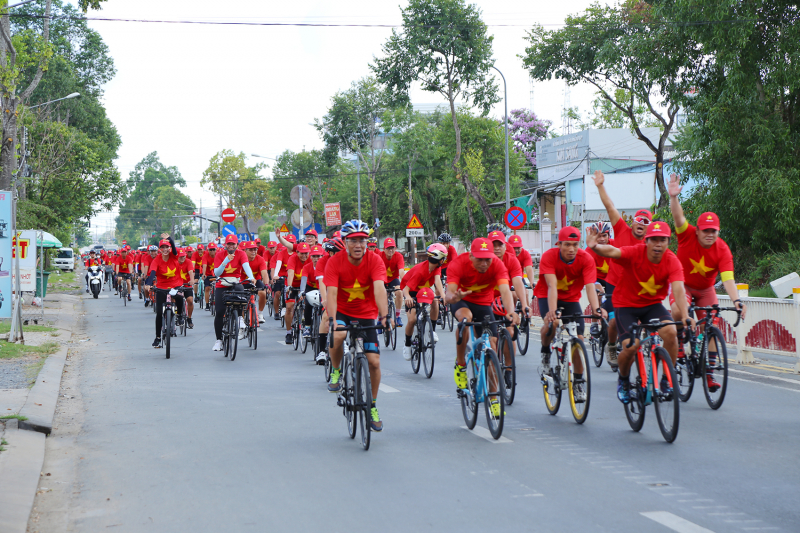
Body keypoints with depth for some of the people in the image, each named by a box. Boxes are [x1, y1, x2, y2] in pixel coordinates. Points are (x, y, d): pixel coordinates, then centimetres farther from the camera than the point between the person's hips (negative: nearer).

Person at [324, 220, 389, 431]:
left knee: (374, 361, -7)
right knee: (338, 335, -36)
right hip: (342, 312, -1)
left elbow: (379, 289, -29)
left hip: (366, 315, 1)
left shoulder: (374, 261, -16)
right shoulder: (335, 262, -17)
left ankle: (372, 406, 14)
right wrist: (332, 319, -42)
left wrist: (384, 316, -44)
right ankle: (336, 371, -6)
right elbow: (331, 293, -27)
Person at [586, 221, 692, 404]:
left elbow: (678, 289, -30)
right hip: (626, 304, -2)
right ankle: (623, 380, 16)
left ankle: (667, 380, -3)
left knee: (671, 332, -24)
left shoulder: (672, 261, -18)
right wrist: (595, 246, -64)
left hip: (653, 304, 2)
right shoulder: (635, 253, -23)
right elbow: (612, 252, -41)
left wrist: (685, 315, -46)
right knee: (630, 347, -19)